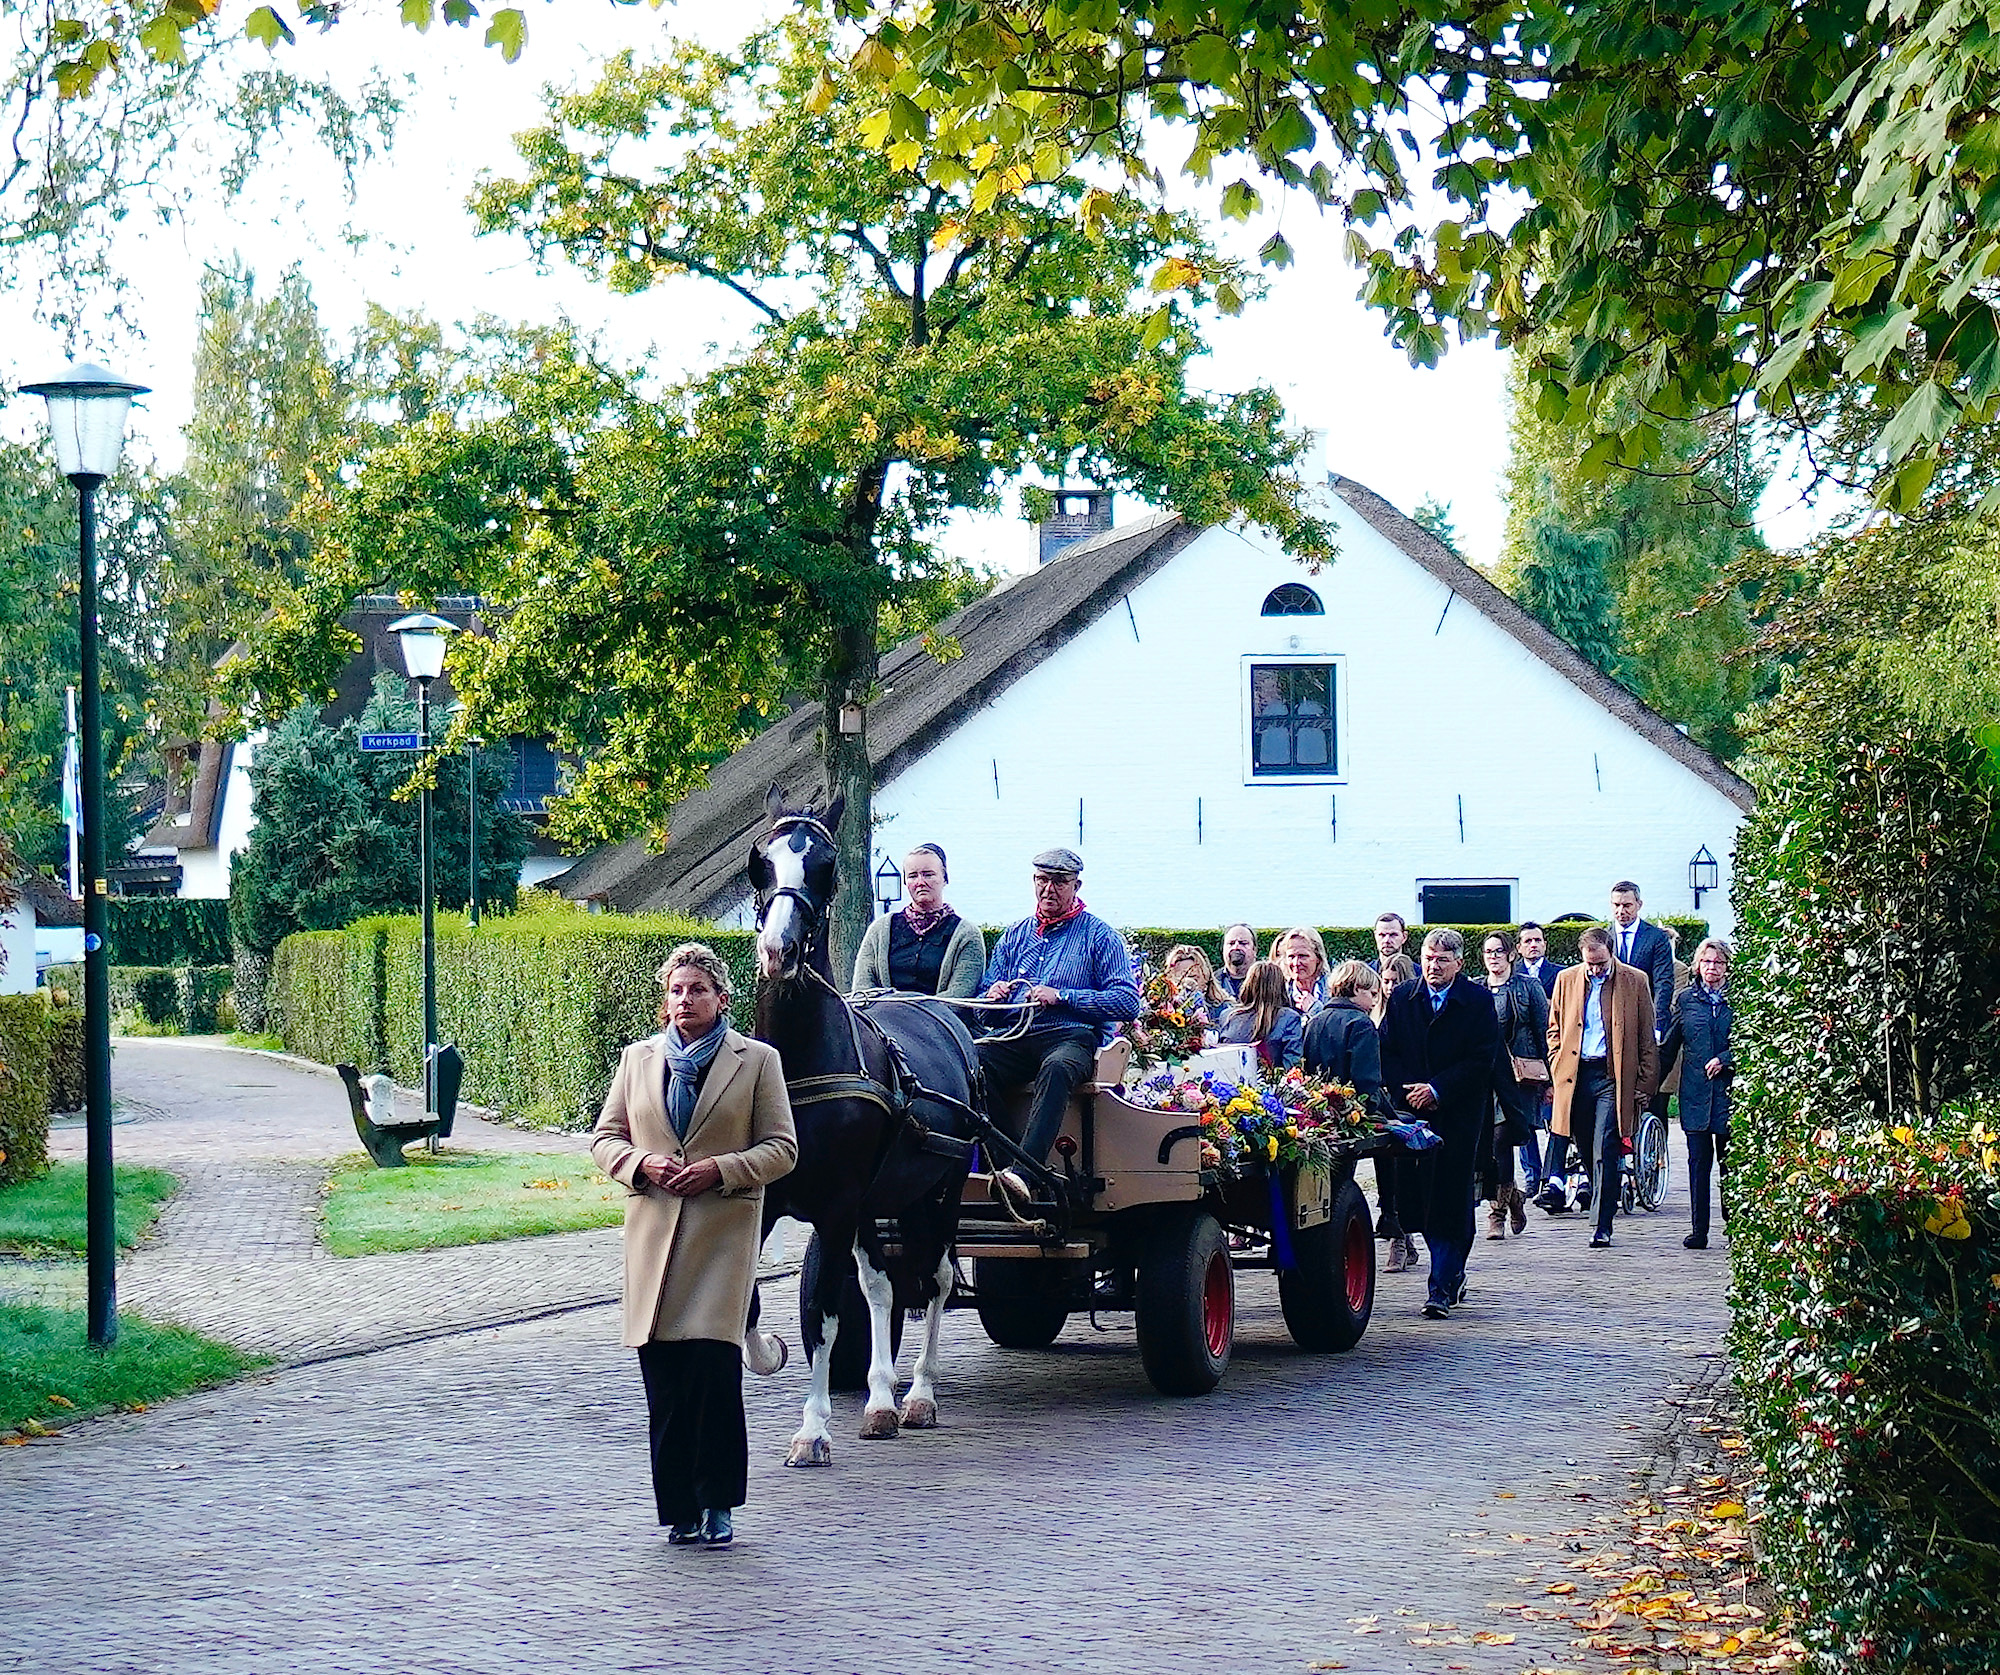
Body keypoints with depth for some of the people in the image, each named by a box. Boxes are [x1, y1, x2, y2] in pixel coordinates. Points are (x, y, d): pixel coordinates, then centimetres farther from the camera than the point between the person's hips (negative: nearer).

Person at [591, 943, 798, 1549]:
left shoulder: (757, 1060, 4)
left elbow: (782, 1149, 2)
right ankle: (680, 1507, 10)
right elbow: (605, 1138, 15)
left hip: (724, 1231, -3)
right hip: (653, 1228, 3)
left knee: (713, 1361, -14)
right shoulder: (637, 1059, 14)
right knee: (663, 1379, 2)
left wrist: (720, 1169, -13)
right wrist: (642, 1164, -6)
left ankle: (716, 1502, -1)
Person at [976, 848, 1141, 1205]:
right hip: (1014, 1038, 4)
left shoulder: (1099, 935, 11)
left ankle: (1023, 1171, -54)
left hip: (1072, 1037, -4)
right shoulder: (1016, 935, 25)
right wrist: (993, 995, -1)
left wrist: (1060, 997, -10)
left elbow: (1128, 1001, -2)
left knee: (1056, 1067, -41)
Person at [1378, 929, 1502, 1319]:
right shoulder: (1402, 999, 9)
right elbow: (1387, 1053, 9)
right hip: (1413, 1111, 3)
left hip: (1459, 1114, -3)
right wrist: (1408, 1091, -7)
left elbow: (1482, 1060, -6)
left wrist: (1437, 1090, -13)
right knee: (1420, 1195, 3)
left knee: (1451, 1197, -7)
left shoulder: (1478, 1001, -1)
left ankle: (1441, 1289, -6)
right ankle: (1452, 1275, 21)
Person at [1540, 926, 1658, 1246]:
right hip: (1575, 1076, 3)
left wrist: (1645, 1085, -1)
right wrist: (1558, 1069, 6)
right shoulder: (1566, 980, 9)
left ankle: (1603, 1225, -5)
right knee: (1585, 1150, 5)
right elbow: (1554, 1029, 19)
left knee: (1605, 1153, -8)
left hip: (1613, 1077, -3)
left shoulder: (1635, 981, 2)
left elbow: (1647, 1040, 4)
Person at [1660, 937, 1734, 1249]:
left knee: (1730, 1162, 1)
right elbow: (1669, 1046, 13)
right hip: (1695, 1092, 1)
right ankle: (1699, 1230, 3)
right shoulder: (1686, 999, 10)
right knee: (1698, 1162, 1)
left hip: (1730, 1091, -1)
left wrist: (1725, 1059, -11)